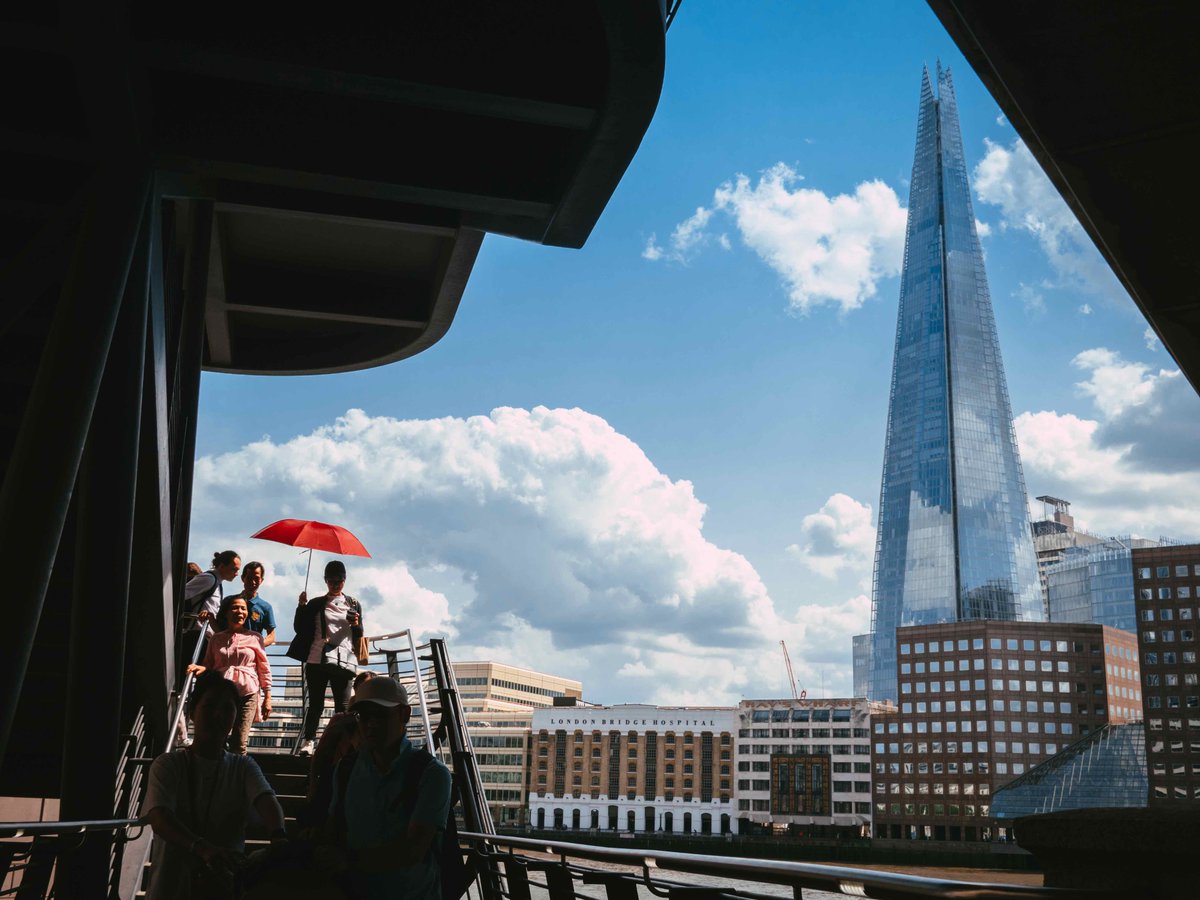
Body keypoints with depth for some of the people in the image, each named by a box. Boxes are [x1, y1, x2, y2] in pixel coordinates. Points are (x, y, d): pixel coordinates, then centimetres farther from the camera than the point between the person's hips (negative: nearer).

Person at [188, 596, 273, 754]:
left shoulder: (255, 638, 6)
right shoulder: (216, 639, 10)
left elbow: (264, 669, 7)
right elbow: (208, 665, 15)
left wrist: (267, 697, 3)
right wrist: (201, 668, -9)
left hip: (247, 695, -2)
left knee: (240, 745, -6)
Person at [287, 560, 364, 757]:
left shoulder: (353, 605, 13)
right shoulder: (316, 604, 11)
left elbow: (359, 635, 15)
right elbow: (300, 629, 8)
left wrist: (356, 625, -8)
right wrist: (302, 606, -6)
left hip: (343, 660, 0)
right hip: (318, 660, 0)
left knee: (343, 705, -4)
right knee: (315, 703, -1)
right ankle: (308, 741, 3)